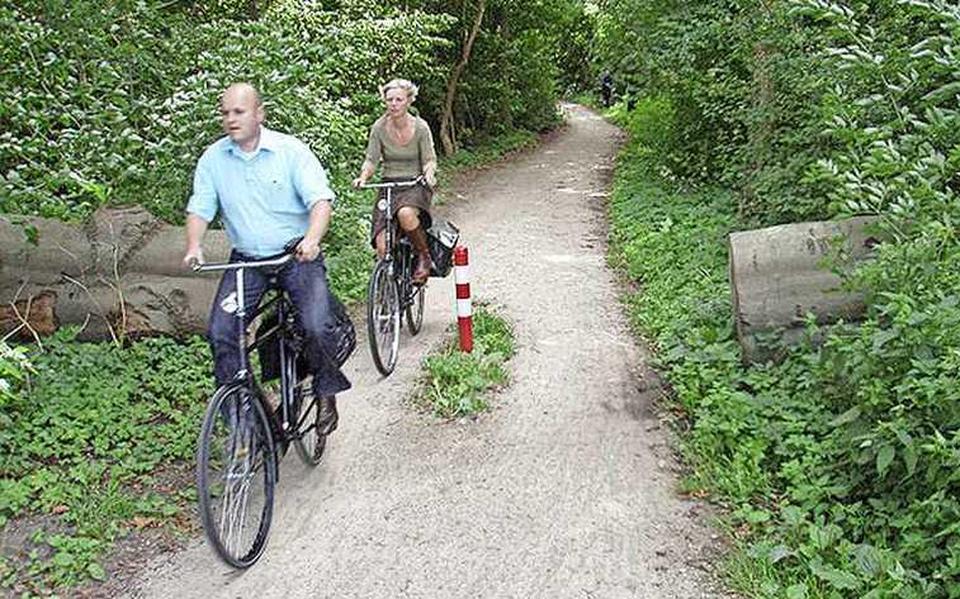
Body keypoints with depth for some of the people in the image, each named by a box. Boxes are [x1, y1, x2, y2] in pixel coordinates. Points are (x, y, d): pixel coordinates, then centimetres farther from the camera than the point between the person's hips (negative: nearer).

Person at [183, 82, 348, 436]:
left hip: (297, 256, -3)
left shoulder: (291, 151, -5)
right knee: (219, 332, -14)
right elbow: (200, 209, 4)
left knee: (316, 328, -20)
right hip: (245, 260, 3)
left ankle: (326, 394, 7)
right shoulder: (213, 159, 4)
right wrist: (194, 247, -16)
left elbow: (321, 199, -14)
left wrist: (312, 238, -33)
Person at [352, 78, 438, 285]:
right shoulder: (379, 127, -1)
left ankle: (424, 256, -12)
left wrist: (428, 173, -25)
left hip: (415, 185, -2)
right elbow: (371, 159, 1)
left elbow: (429, 160, -2)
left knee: (405, 214, -39)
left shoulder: (420, 127, -5)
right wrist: (363, 176, -20)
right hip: (389, 185, 2)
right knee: (383, 248, -17)